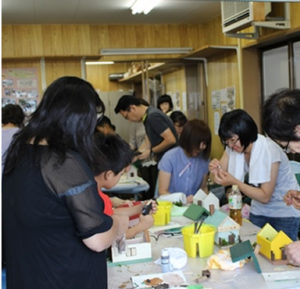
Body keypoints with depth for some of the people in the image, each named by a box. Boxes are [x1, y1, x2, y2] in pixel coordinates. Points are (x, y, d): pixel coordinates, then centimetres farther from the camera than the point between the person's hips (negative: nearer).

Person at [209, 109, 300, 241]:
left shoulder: (268, 150, -26)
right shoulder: (232, 148, -7)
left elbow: (265, 197, -25)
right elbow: (220, 179, -4)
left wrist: (234, 182, -32)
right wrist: (215, 169, -25)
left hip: (284, 213, -5)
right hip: (258, 210, 6)